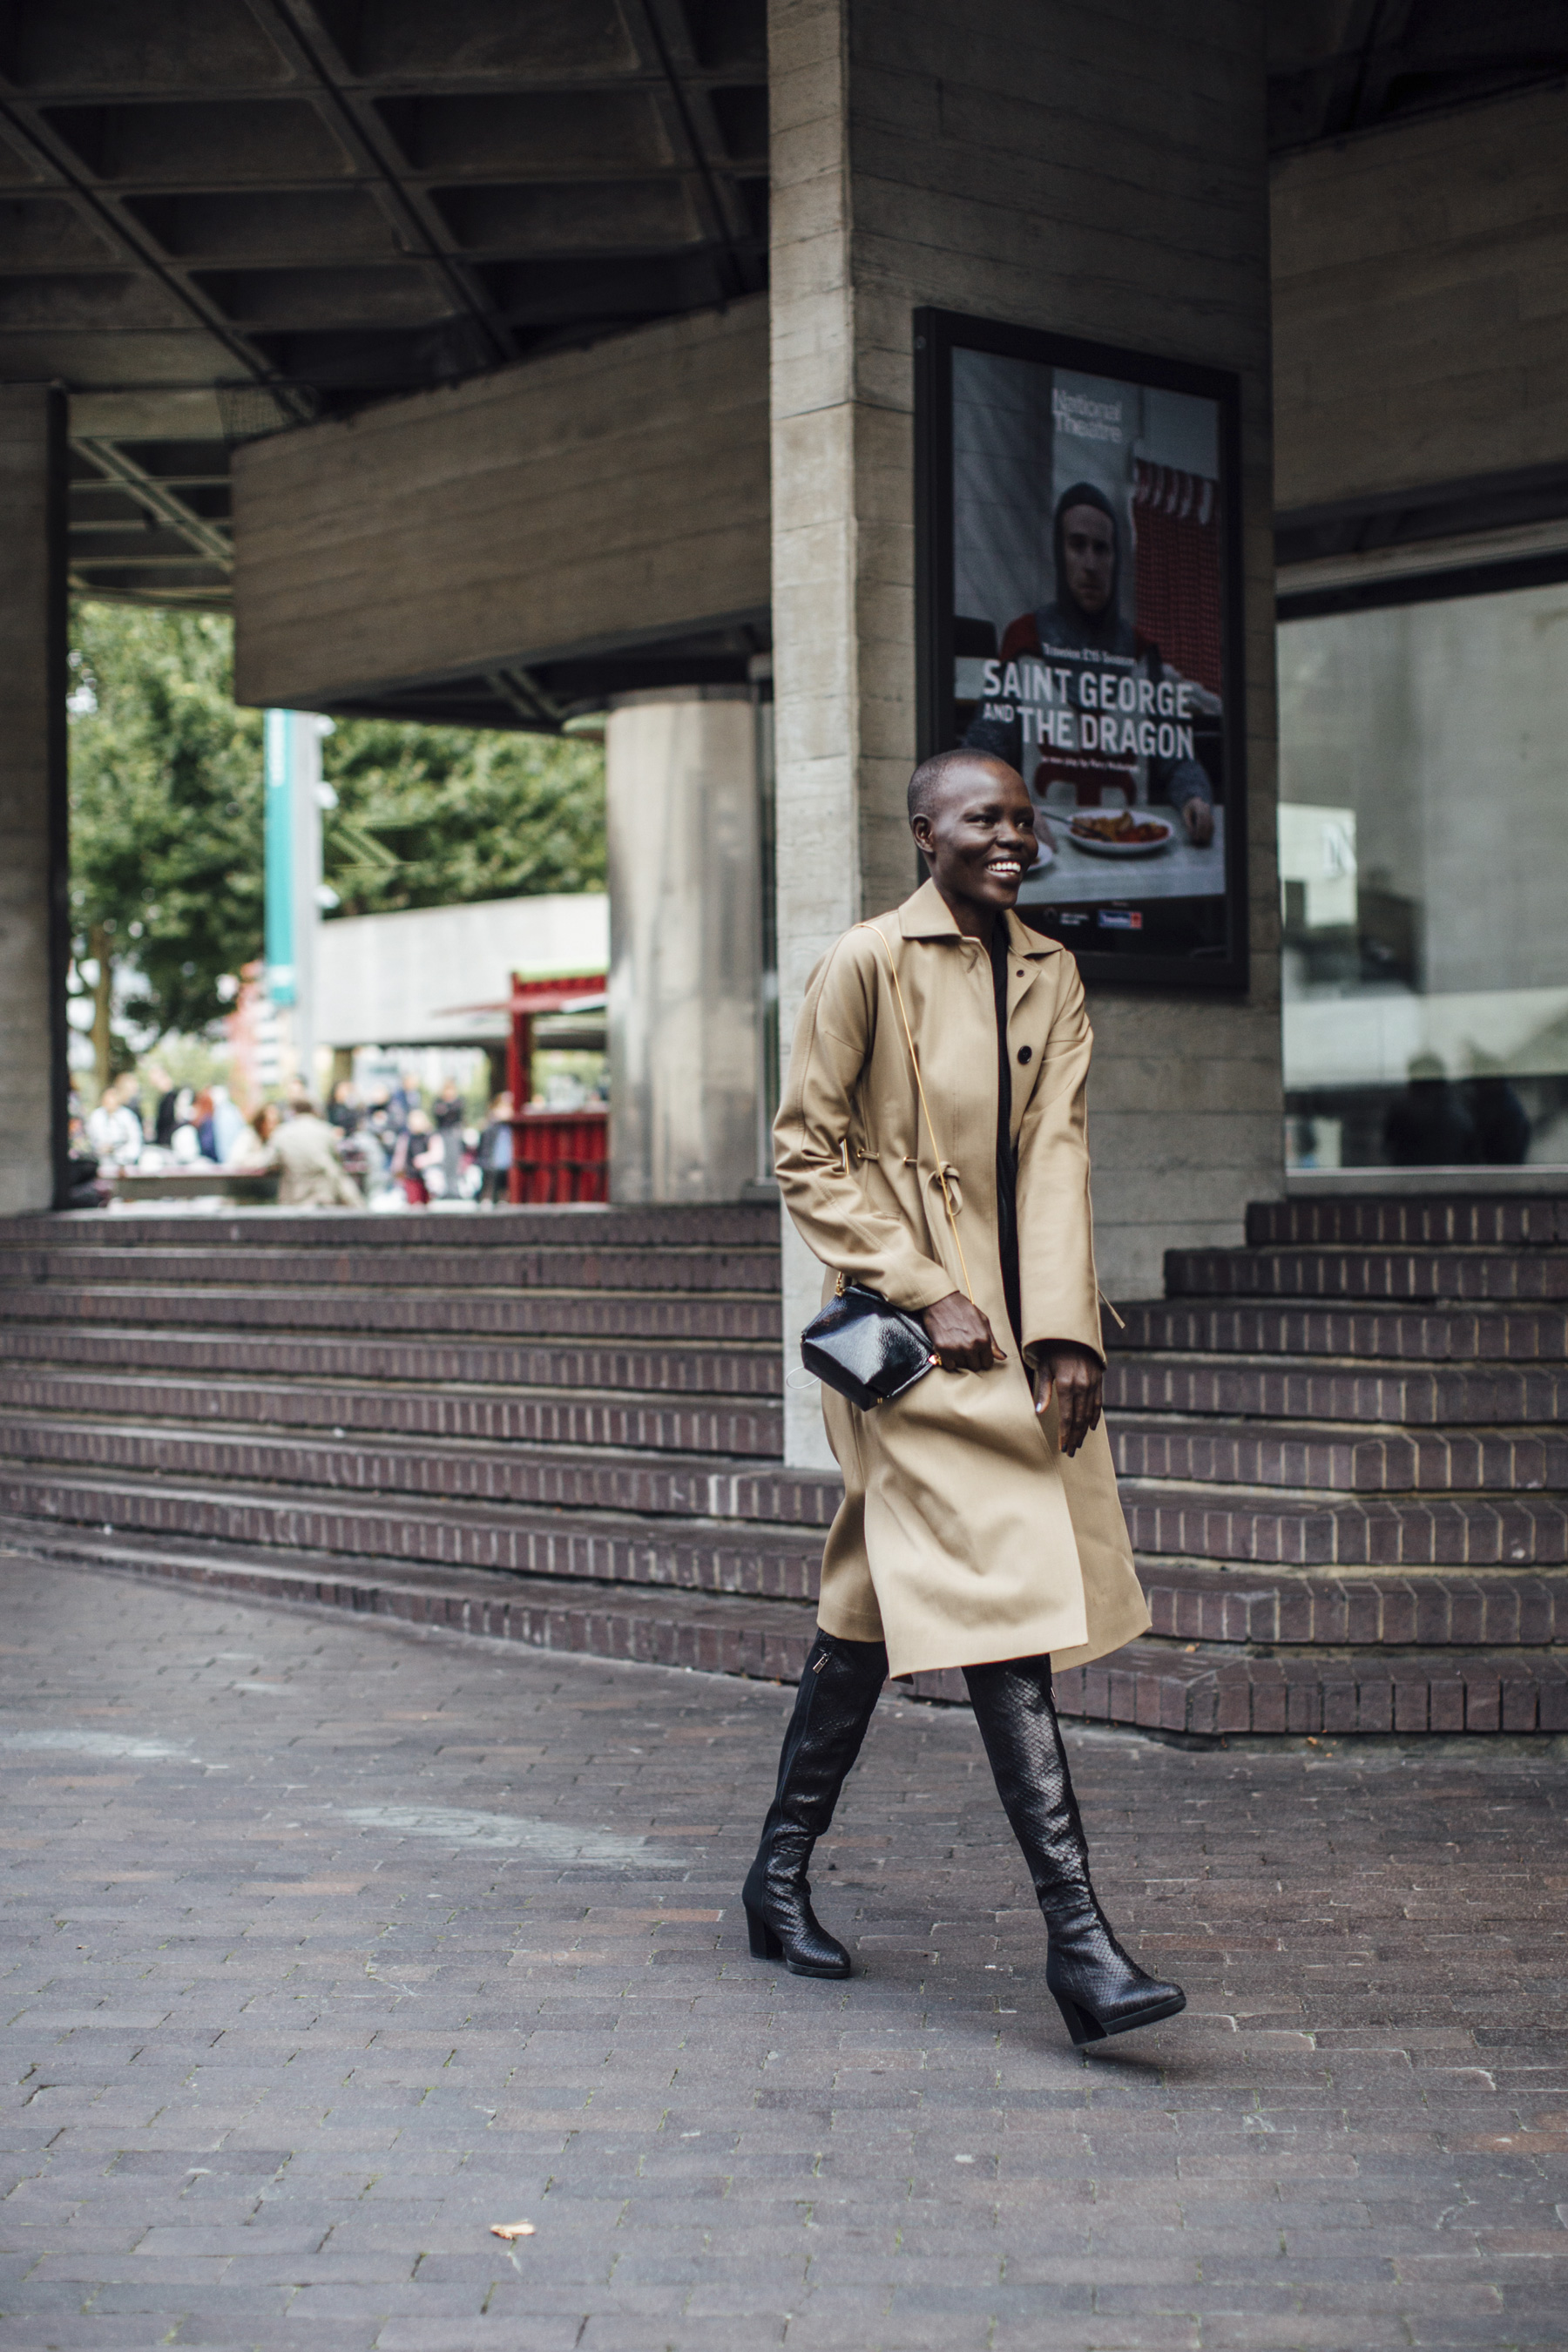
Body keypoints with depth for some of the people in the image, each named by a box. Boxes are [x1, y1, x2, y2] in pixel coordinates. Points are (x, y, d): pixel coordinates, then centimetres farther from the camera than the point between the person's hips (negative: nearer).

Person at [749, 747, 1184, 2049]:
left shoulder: (1052, 976, 11)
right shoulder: (865, 964, -5)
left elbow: (1056, 1152, 2)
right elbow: (807, 1151, -6)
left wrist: (1064, 1330, -9)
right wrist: (927, 1296, -12)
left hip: (1023, 1334, 6)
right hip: (916, 1338, -6)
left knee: (876, 1610, 14)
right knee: (1000, 1612, -14)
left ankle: (781, 1876, 28)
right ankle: (1078, 1938, -15)